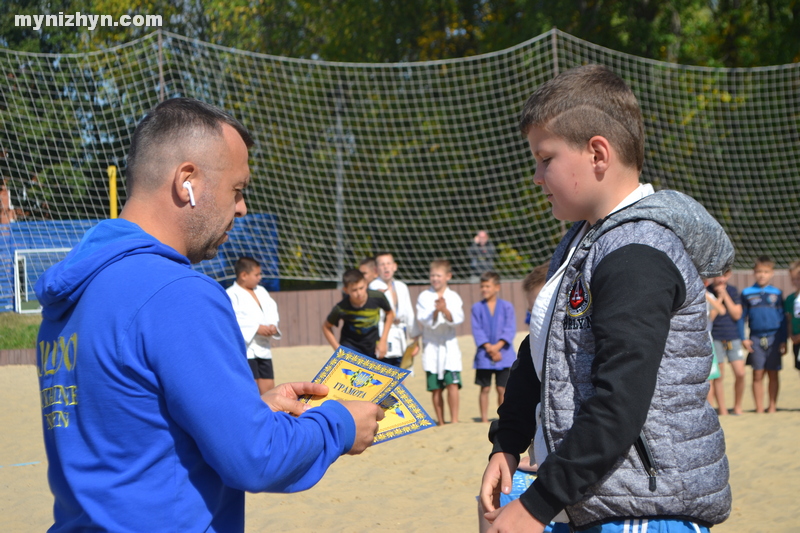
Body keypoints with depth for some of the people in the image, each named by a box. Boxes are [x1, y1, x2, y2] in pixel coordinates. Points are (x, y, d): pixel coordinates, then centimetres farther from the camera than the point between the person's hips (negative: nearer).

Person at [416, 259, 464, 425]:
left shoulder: (453, 297, 4)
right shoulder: (424, 296, 2)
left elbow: (457, 319, -8)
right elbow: (424, 320, -7)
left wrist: (445, 310, -26)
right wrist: (435, 312, -25)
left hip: (449, 344, 0)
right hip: (431, 345, 0)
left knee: (452, 383, -12)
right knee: (435, 388, 3)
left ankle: (454, 420, -6)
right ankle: (440, 422, 12)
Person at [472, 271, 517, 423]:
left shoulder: (506, 306, 4)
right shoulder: (477, 307, 4)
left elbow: (510, 330, -2)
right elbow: (477, 330, -2)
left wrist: (498, 346, -14)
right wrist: (488, 347, -13)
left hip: (504, 354, 0)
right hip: (484, 355, 0)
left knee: (502, 389, 2)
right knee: (485, 389, 2)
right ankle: (484, 418, 7)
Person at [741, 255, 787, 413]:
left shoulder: (777, 293, 7)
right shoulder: (747, 293, 5)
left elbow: (783, 318, 8)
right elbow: (741, 317, 6)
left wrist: (783, 341, 2)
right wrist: (743, 339, -3)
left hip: (774, 338, 1)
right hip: (756, 339, -1)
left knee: (773, 374, 3)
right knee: (758, 374, -1)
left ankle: (772, 406, 11)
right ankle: (759, 408, 4)